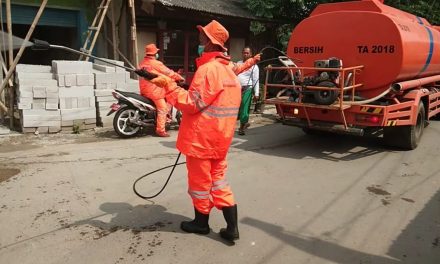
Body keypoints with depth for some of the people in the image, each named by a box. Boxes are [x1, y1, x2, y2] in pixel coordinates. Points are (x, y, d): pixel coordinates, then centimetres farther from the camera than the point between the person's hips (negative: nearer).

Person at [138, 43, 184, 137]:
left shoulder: (142, 63, 13)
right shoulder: (156, 63, -12)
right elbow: (168, 72, -7)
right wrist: (180, 77, 5)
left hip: (144, 90, 9)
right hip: (154, 90, -9)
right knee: (162, 109, -5)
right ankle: (160, 130, -6)